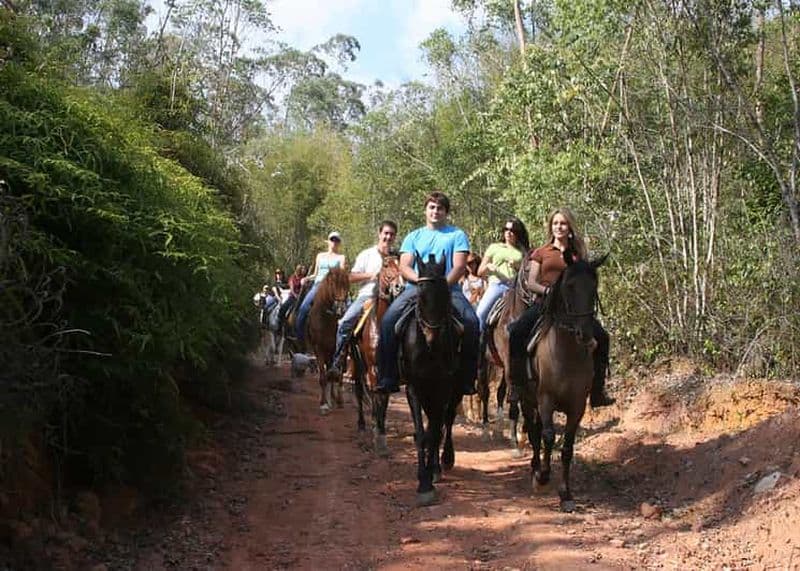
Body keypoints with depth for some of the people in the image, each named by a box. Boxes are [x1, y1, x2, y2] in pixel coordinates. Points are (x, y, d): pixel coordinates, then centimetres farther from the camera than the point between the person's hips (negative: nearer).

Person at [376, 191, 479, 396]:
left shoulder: (457, 235, 14)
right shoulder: (414, 237, 20)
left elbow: (459, 266, 1)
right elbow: (404, 267, 9)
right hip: (416, 287, 1)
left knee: (471, 321, -28)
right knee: (389, 319, -25)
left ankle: (467, 379, -18)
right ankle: (387, 377, -21)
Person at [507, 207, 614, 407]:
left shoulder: (577, 254, 16)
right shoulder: (541, 253, 13)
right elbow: (531, 283, 5)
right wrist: (548, 290, -13)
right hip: (544, 303, -1)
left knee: (601, 336, -19)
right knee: (516, 332, -27)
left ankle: (597, 390, -9)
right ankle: (516, 385, -16)